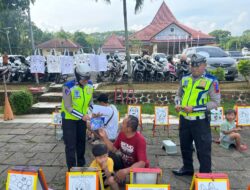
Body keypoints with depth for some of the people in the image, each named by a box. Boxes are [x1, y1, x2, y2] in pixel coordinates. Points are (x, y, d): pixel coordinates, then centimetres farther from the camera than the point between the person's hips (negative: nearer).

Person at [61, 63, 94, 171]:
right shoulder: (68, 87, -24)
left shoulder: (89, 86, -7)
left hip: (82, 119, 5)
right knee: (70, 145, -2)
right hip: (69, 119, -5)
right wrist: (82, 116, -29)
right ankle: (71, 168, 11)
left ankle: (81, 165, 33)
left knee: (81, 142, 16)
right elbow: (68, 107, -23)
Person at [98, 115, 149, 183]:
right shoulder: (122, 133, -10)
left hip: (138, 167, -5)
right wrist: (104, 137, -10)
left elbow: (142, 163, -37)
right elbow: (113, 149, 2)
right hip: (124, 162, 5)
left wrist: (126, 171, -51)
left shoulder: (140, 140, -29)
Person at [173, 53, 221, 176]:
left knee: (203, 149, 6)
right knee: (185, 146, 18)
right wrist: (178, 104, -4)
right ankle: (187, 168, 38)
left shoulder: (211, 81, -9)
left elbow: (216, 102, -12)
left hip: (200, 121, -5)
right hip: (184, 119, 6)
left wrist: (194, 108, -19)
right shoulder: (185, 79, 6)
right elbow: (179, 95, 19)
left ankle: (205, 174, 23)